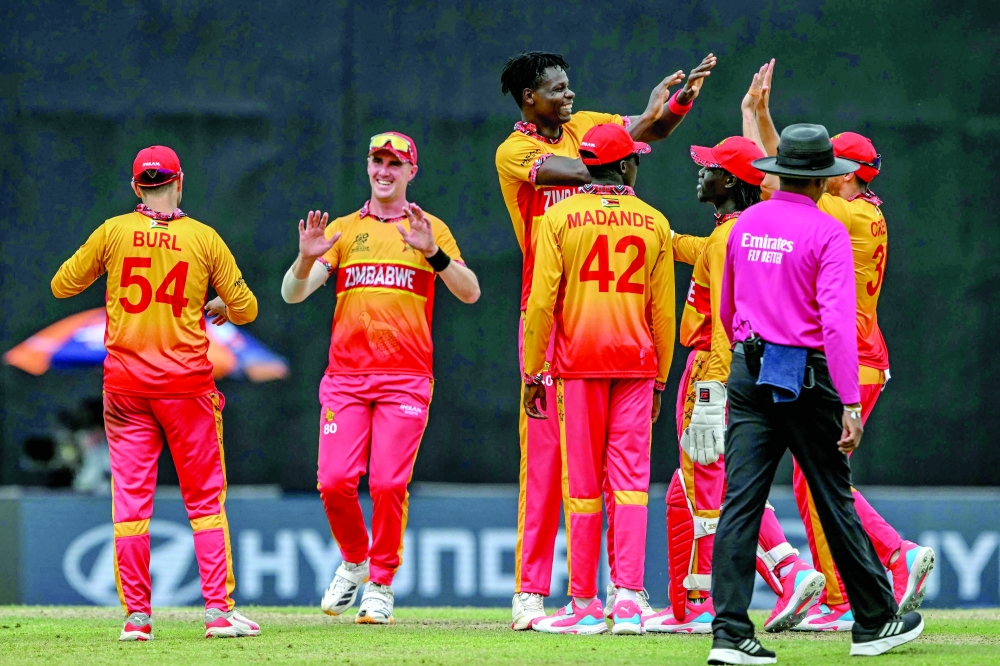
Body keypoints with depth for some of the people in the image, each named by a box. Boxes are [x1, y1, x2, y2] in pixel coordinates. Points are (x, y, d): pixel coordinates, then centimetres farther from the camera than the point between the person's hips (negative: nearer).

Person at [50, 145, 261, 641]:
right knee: (205, 500, 5)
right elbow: (246, 309, 4)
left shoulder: (112, 233, 0)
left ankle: (136, 615, 2)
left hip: (125, 385, 1)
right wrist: (219, 307, 26)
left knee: (130, 501, 4)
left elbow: (62, 286, 9)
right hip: (187, 382, -1)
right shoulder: (204, 238, -1)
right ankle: (219, 610, -1)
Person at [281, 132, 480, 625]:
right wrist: (307, 258, -17)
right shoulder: (342, 230, 14)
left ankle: (381, 584, 5)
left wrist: (432, 251, -21)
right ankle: (354, 561, 18)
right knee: (335, 481, -8)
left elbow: (470, 293, -5)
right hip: (345, 375, 2)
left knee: (389, 483, -9)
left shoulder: (430, 230, 9)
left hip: (405, 379, -2)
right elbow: (292, 294, 5)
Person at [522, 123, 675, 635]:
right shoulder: (653, 222, 5)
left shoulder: (560, 217, -1)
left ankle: (585, 605, 6)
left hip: (578, 362, -1)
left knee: (582, 485, 3)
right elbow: (663, 310, 7)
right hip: (636, 362, 1)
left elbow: (541, 302, -6)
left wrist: (532, 373, 0)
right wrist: (659, 380, 15)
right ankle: (628, 598, -10)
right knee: (630, 481, 1)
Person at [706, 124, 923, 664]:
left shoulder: (746, 225, 9)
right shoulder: (827, 232, -10)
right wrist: (850, 404, -20)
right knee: (833, 499, 7)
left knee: (740, 500, -2)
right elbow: (837, 320, -19)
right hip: (806, 376, -5)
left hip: (747, 371, 5)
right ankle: (874, 623, 19)